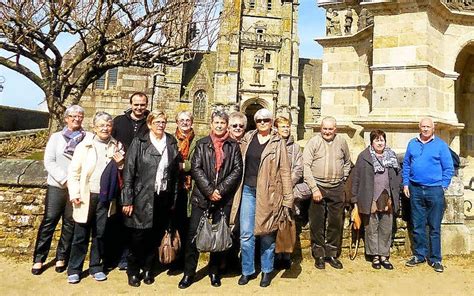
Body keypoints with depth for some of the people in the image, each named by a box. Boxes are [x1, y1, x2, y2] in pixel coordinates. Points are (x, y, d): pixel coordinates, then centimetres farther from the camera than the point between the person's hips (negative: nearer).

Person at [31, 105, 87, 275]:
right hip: (56, 186, 0)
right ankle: (39, 258, 14)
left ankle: (62, 257, 20)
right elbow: (49, 162, -2)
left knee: (70, 223, 7)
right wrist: (65, 180, -12)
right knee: (49, 221, 2)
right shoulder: (56, 137, 5)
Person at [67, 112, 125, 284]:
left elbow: (120, 172, 16)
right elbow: (74, 171, -1)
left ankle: (96, 267, 25)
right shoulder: (84, 145, -1)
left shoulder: (117, 146, 6)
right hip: (86, 196, -2)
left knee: (100, 234, 12)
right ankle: (74, 269, 19)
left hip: (105, 197, 2)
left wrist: (120, 164, -6)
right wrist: (74, 194, -9)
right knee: (81, 234, 6)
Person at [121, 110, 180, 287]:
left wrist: (173, 198, 6)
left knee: (155, 237, 10)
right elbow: (129, 171, -4)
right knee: (138, 237, 4)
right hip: (142, 197, -3)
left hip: (163, 198, 3)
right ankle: (133, 271, 23)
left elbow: (175, 173, 9)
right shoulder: (139, 143, -2)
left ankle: (148, 269, 28)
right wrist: (127, 200, -8)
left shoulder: (172, 144, 8)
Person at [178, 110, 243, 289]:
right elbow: (196, 168, -3)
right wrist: (209, 191, -13)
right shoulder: (202, 144, 6)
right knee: (193, 234, 0)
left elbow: (237, 170, -2)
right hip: (201, 196, 0)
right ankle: (189, 273, 13)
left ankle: (214, 272, 23)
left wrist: (220, 190, -12)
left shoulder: (233, 146, 7)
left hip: (224, 198, 1)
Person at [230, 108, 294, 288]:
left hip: (268, 193, -2)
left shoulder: (278, 143, -1)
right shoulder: (248, 138, 7)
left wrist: (287, 200, -7)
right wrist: (238, 189, 6)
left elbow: (285, 172, -3)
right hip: (248, 190, 2)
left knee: (267, 234, 10)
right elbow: (240, 164, 11)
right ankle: (247, 270, 21)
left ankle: (267, 270, 27)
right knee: (246, 234, 4)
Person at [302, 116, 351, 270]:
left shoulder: (341, 142, 7)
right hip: (318, 188, -3)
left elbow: (347, 162, 21)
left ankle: (332, 254, 25)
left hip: (337, 189, 3)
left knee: (336, 223, 10)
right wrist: (314, 188, -13)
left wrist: (343, 179, 10)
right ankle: (319, 255, 19)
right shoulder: (314, 142, -4)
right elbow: (306, 166, -9)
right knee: (317, 223, 4)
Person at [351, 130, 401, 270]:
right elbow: (356, 178, -3)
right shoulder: (363, 157, -2)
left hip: (387, 199, 3)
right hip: (370, 200, -3)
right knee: (372, 229, 6)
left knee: (386, 229, 10)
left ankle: (384, 256, 22)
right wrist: (355, 199, -6)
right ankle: (375, 256, 18)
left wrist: (395, 196, 4)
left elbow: (398, 176, 11)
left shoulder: (392, 156, 9)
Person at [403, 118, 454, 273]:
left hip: (435, 190, -3)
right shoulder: (412, 144, 8)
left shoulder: (441, 145, 0)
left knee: (435, 227, 4)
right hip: (415, 190, 3)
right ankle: (419, 255, 22)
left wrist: (443, 186, -6)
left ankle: (435, 259, 14)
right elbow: (406, 165, 12)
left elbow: (448, 168, 0)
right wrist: (406, 184, 5)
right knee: (417, 226, 10)